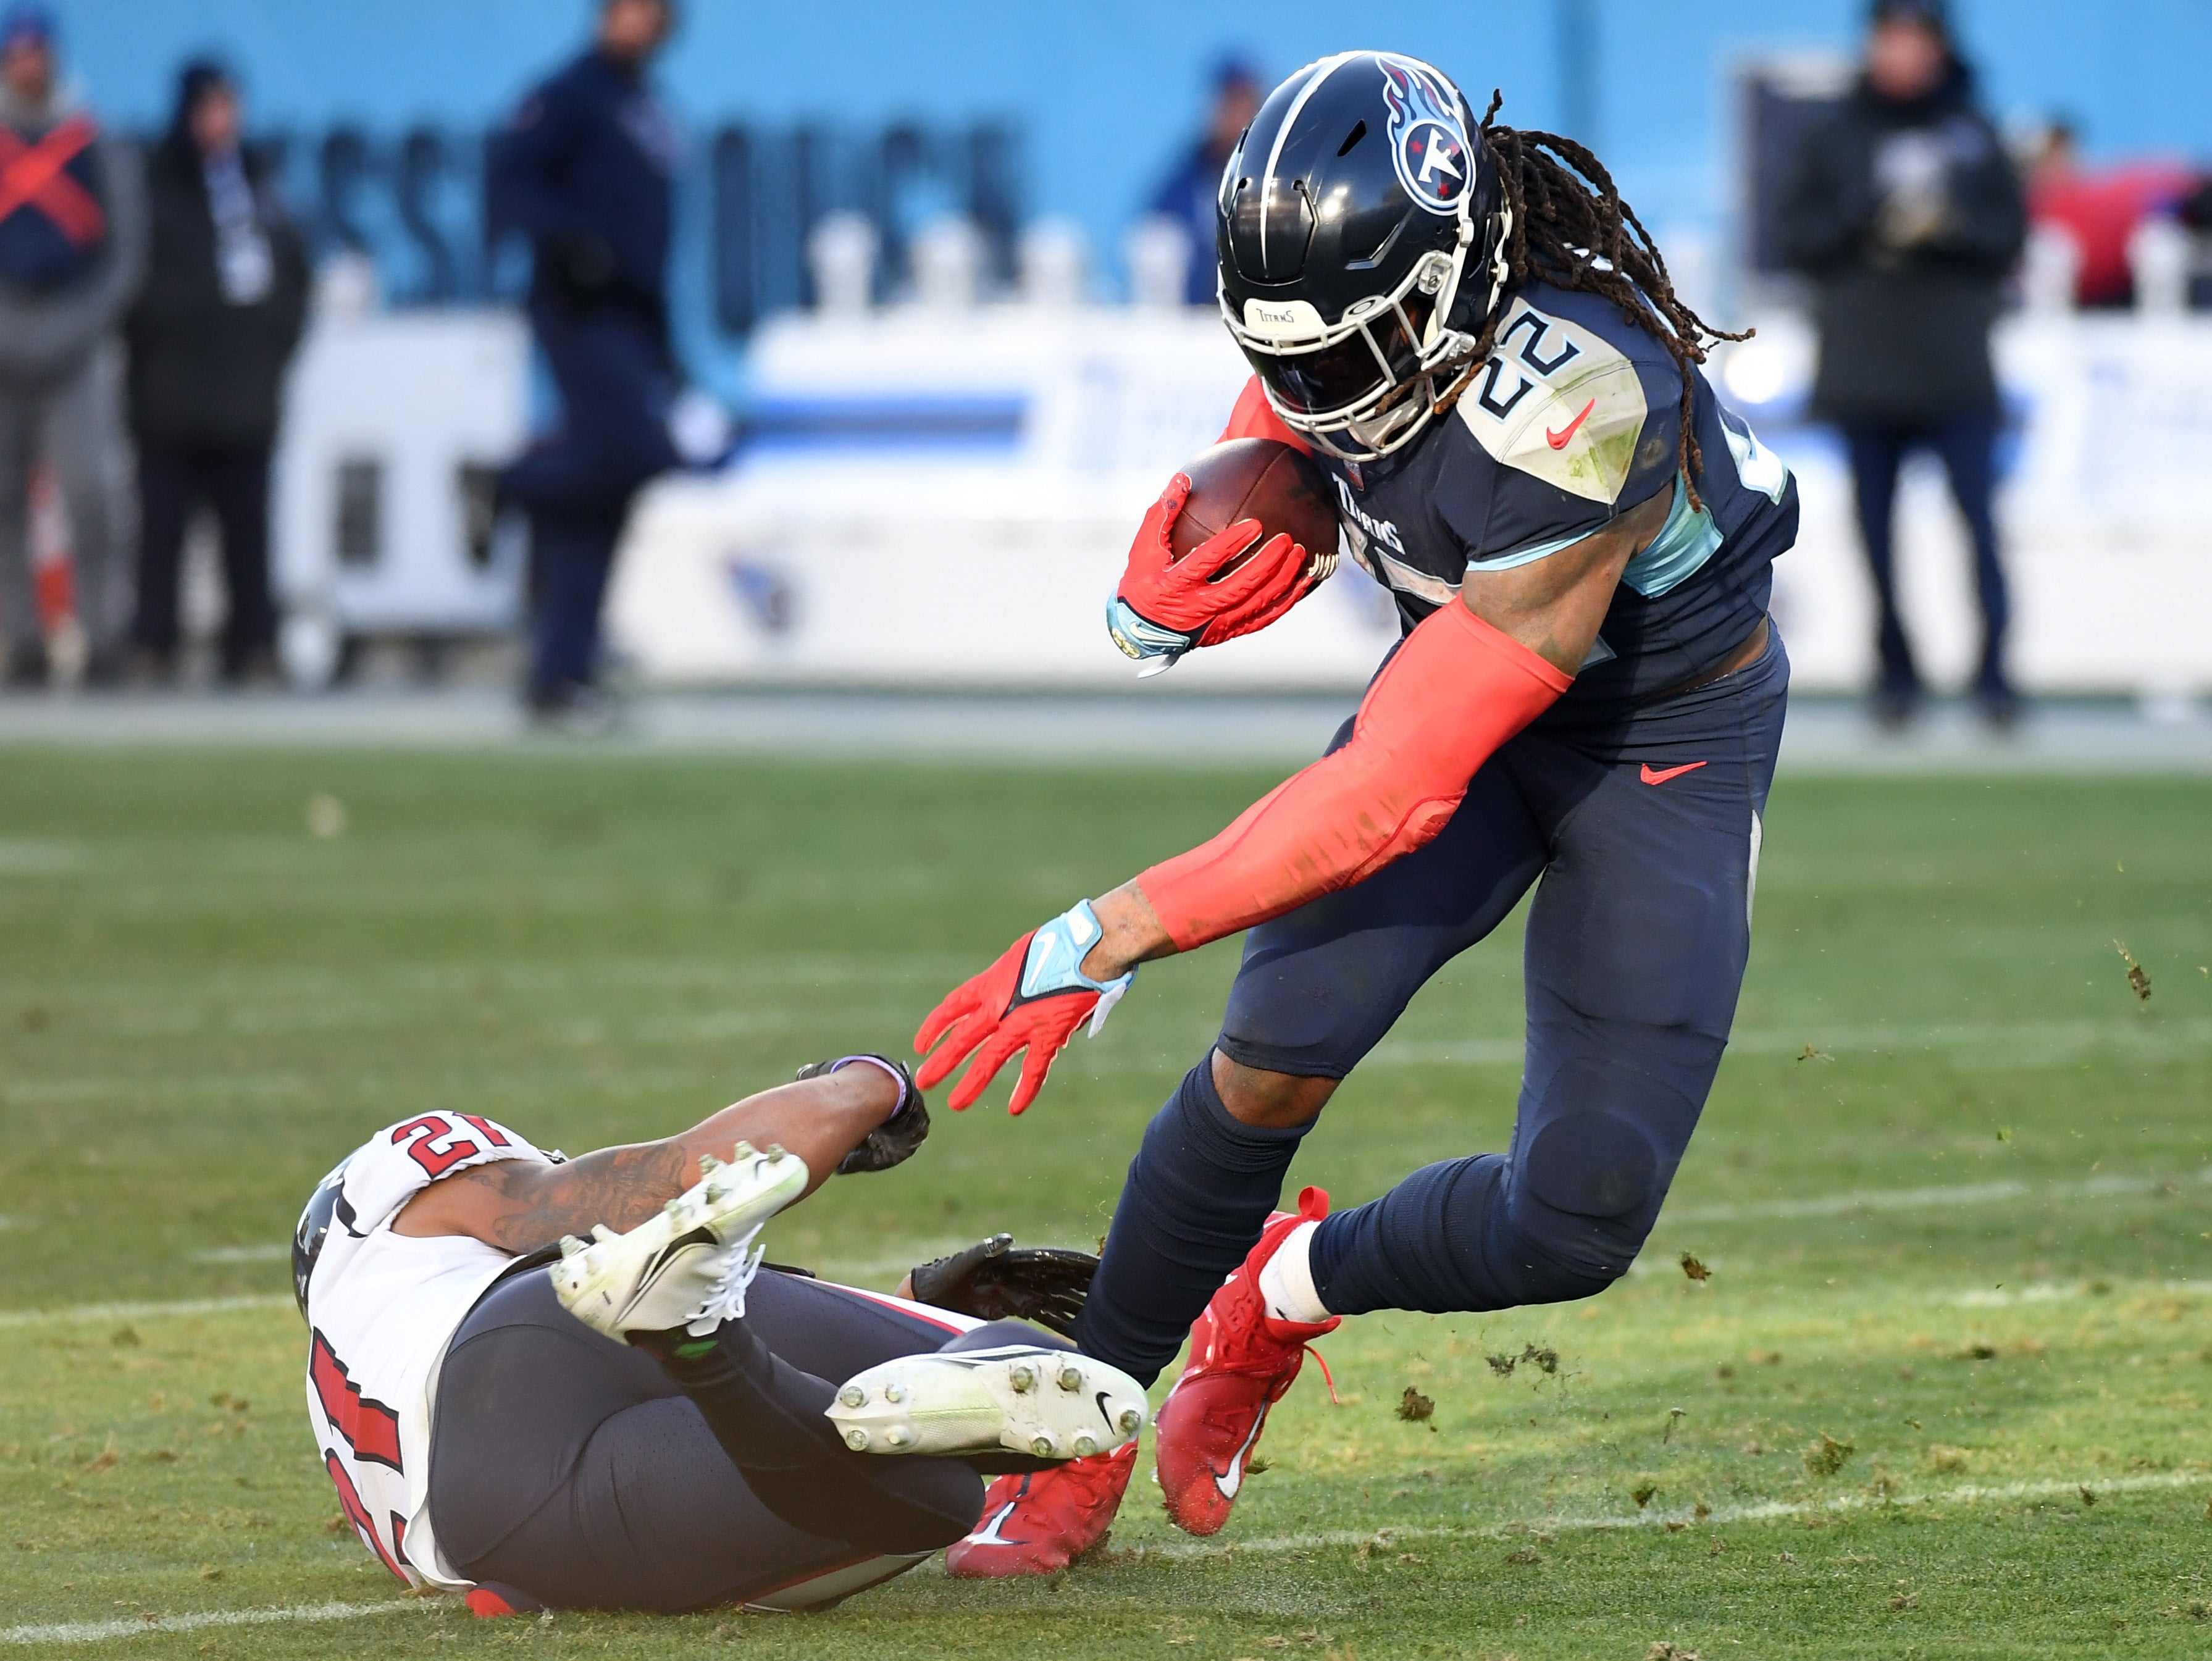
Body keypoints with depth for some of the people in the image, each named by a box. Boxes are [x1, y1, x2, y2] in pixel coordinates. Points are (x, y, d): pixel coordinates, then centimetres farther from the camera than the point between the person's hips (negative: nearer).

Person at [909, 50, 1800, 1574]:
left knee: (1577, 1225, -12)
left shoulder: (1576, 419, -41)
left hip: (1672, 738, -5)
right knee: (1273, 1063, -14)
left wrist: (1110, 935, -33)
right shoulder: (1351, 303, -19)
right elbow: (1263, 531, 0)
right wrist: (1165, 598, -27)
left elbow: (1399, 785, -36)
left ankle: (1289, 1290, 17)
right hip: (1472, 673, 5)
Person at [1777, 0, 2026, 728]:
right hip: (1864, 365, 1)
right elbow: (1797, 237, 4)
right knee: (1877, 525, 2)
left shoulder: (1973, 134, 8)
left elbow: (2011, 232, 6)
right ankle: (1896, 672, 10)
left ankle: (1993, 670, -6)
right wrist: (1866, 220, -11)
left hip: (1957, 369, -1)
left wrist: (1947, 227, -11)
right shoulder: (1836, 137, 8)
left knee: (1979, 518, -9)